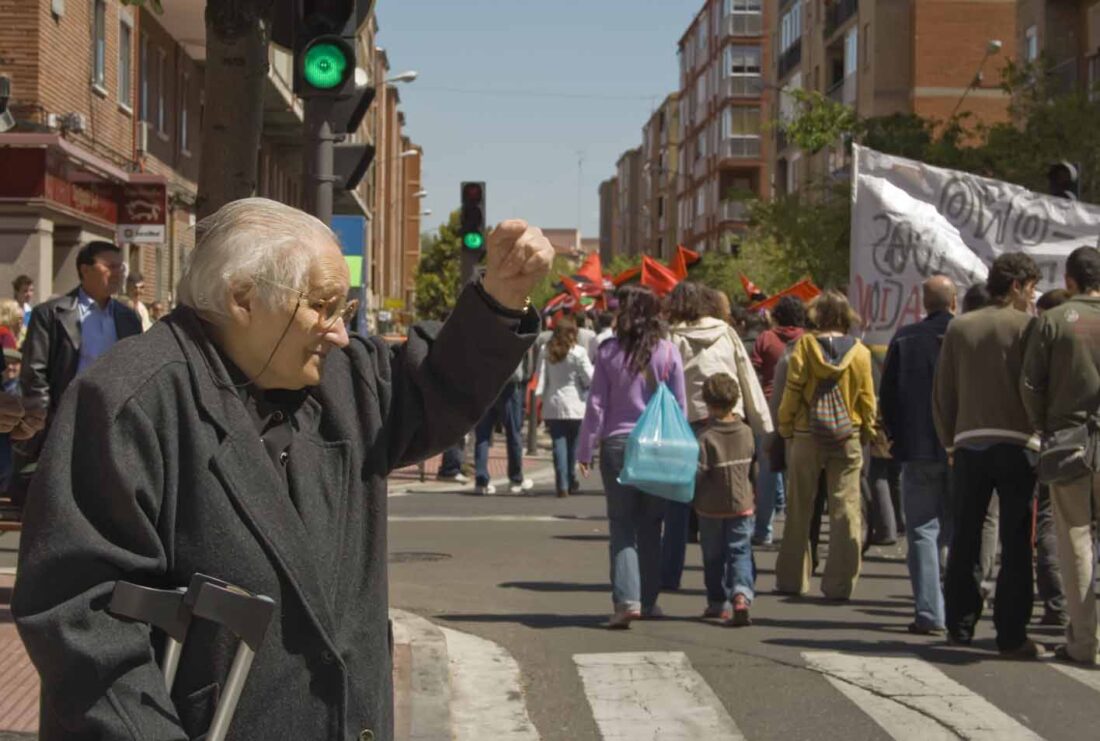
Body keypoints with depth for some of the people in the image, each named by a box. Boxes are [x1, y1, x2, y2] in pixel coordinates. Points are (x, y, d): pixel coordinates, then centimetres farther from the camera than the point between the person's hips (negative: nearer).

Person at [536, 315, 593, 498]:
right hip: (574, 404, -2)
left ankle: (562, 484, -5)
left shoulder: (547, 352, 2)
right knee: (573, 444, 10)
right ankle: (571, 482, 15)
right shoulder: (578, 352, -8)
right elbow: (589, 378, -8)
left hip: (553, 405, 2)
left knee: (559, 444, 2)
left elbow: (541, 376, 1)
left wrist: (539, 397, 4)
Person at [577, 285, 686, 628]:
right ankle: (648, 601, 18)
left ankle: (627, 599, -12)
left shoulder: (609, 352, -5)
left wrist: (585, 449, 4)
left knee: (622, 525, 3)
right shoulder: (668, 352, -2)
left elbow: (596, 404, -3)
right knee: (650, 526, 12)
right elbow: (680, 406, 1)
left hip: (617, 445, -1)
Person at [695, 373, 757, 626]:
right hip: (741, 504, 2)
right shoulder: (746, 432, -1)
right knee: (741, 552, 3)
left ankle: (719, 603, 18)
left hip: (711, 507, -2)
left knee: (714, 557, 11)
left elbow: (697, 474, -17)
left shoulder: (704, 436, -16)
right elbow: (751, 465, 10)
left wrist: (694, 496, 0)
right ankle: (742, 594, -19)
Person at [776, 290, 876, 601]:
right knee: (846, 510, 3)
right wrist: (867, 435, 16)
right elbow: (867, 399, 4)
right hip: (847, 438, 1)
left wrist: (785, 429, 5)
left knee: (799, 510, 10)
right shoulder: (860, 352, 0)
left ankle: (792, 579, 16)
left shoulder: (805, 345, -5)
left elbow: (792, 390, -5)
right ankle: (839, 584, 0)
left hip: (806, 436, 0)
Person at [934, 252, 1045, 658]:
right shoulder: (1028, 327, -3)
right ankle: (1011, 636, 0)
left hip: (969, 443, 4)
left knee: (965, 540, 11)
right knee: (1015, 544, 0)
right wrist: (1042, 433, 4)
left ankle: (960, 625, 15)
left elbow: (942, 393, 9)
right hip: (1017, 444, -3)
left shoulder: (959, 327, 9)